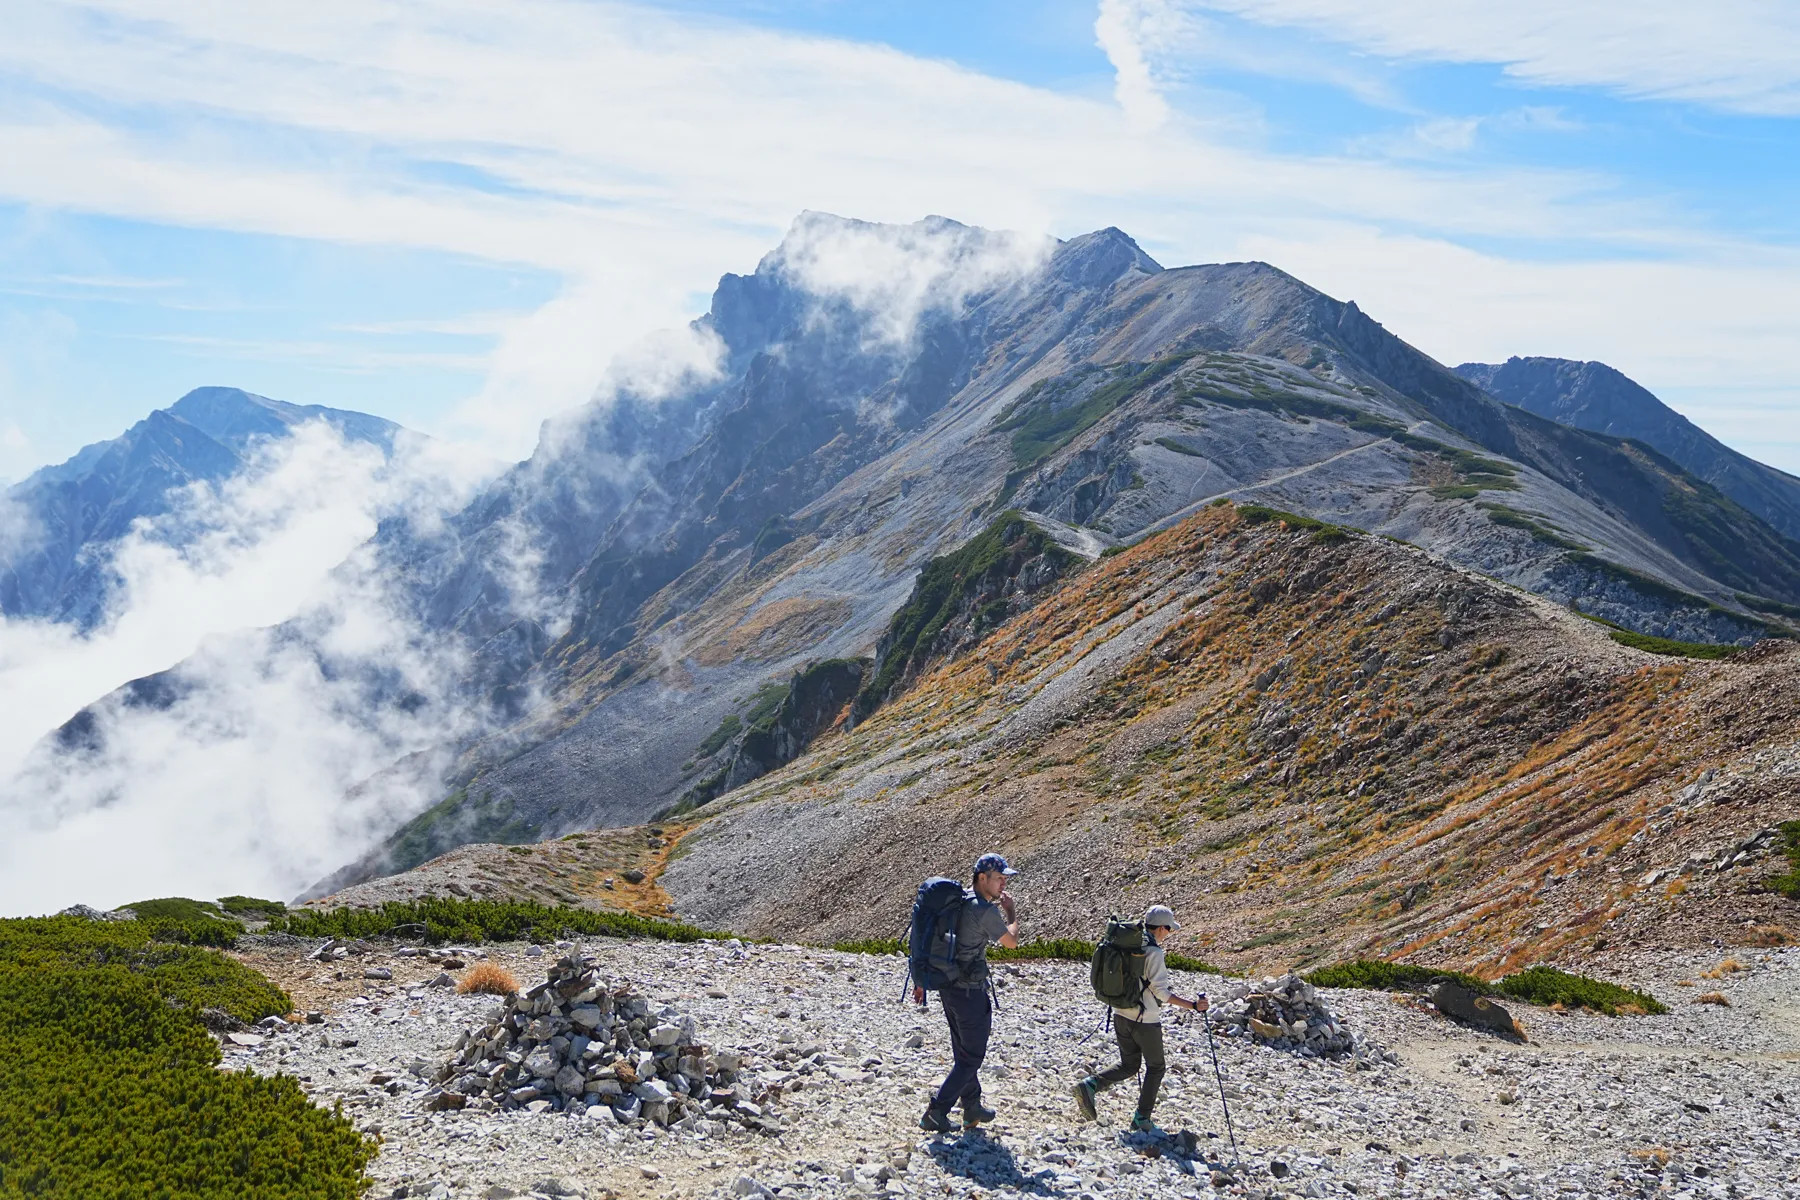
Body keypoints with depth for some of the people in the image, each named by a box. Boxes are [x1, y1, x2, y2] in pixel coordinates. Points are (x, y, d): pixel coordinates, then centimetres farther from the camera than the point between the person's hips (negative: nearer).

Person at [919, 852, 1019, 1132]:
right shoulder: (986, 911, -19)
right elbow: (1011, 941, -6)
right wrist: (1011, 912, 10)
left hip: (947, 987, 9)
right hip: (970, 991, -9)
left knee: (962, 1051, 20)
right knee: (971, 1056, 3)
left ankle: (972, 1108, 33)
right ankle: (936, 1113, 0)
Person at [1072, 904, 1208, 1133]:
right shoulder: (1154, 952, -18)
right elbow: (1161, 990, -21)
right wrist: (1192, 1005, -20)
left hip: (1121, 1015, 7)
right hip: (1145, 1020, -7)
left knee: (1128, 1065, 19)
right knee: (1155, 1067, 14)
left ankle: (1089, 1085, -3)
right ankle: (1142, 1119, 15)